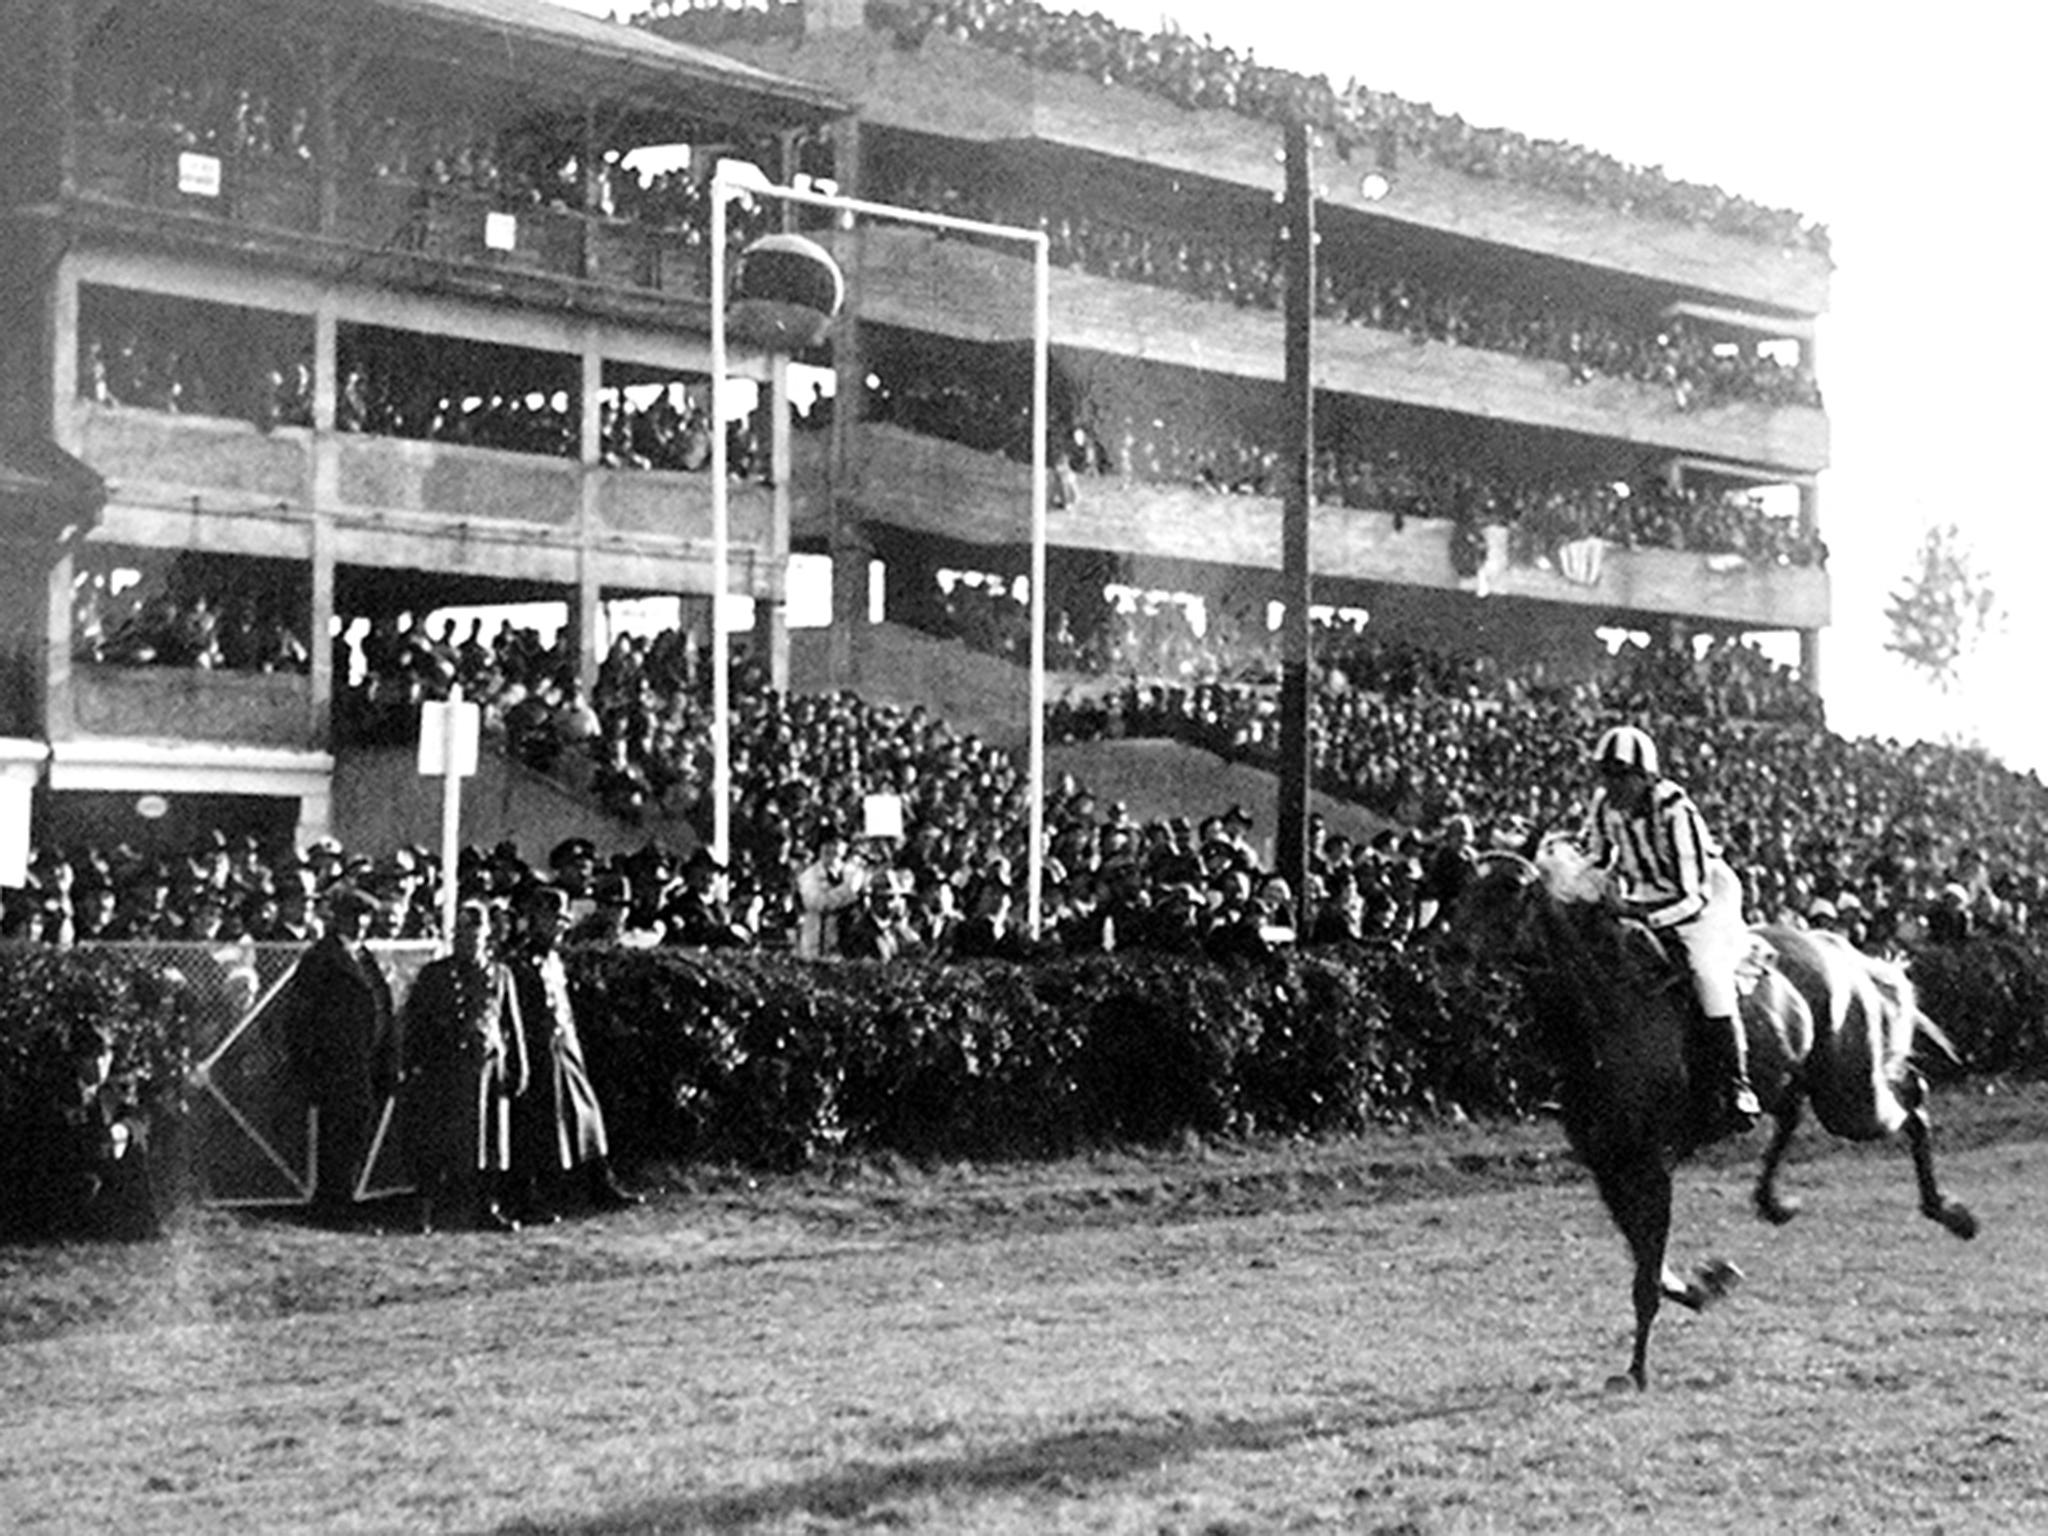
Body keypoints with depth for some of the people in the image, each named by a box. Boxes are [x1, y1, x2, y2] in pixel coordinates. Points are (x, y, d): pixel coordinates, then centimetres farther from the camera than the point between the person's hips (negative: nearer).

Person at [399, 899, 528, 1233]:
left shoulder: (499, 975, 10)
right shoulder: (434, 974, 5)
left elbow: (512, 1026, 11)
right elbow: (412, 1023, 5)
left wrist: (518, 1068, 6)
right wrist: (414, 1067, -3)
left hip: (487, 1067, 2)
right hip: (441, 1073, -2)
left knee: (487, 1140, 3)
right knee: (434, 1146, -2)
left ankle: (485, 1208, 11)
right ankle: (427, 1210, 3)